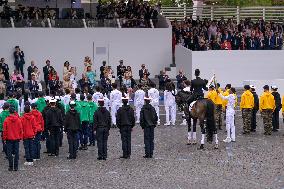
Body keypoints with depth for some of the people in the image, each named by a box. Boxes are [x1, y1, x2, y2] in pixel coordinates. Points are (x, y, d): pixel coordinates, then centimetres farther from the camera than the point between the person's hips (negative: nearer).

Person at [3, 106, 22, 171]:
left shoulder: (6, 120, -9)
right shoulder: (18, 120, -5)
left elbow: (4, 130, -5)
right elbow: (21, 129, 1)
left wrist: (4, 138, 5)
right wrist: (20, 137, 12)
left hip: (9, 139, -2)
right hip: (16, 138, 2)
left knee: (9, 153, 5)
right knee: (16, 153, 7)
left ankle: (11, 167, 3)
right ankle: (16, 167, 7)